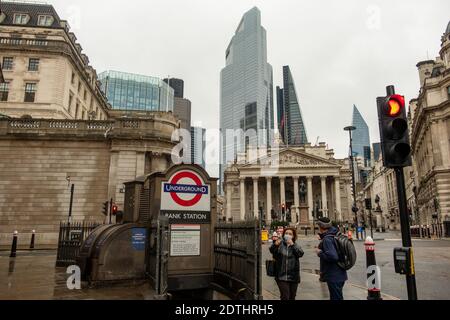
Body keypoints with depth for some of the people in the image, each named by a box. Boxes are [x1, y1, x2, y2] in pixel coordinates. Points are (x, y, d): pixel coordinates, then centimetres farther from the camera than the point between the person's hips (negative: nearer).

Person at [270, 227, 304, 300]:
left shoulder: (296, 245, 6)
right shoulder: (280, 243, -1)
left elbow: (301, 254, -13)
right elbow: (272, 251, -17)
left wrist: (292, 245, -23)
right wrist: (275, 245, -37)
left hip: (293, 276, 3)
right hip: (281, 276, -3)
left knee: (292, 297, 15)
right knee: (285, 297, -9)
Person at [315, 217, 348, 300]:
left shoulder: (327, 239, -20)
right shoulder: (336, 235, 8)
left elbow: (332, 256, -32)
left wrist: (320, 253, -17)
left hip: (333, 276, -10)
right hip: (340, 275, 10)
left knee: (336, 297, -1)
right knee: (337, 297, 20)